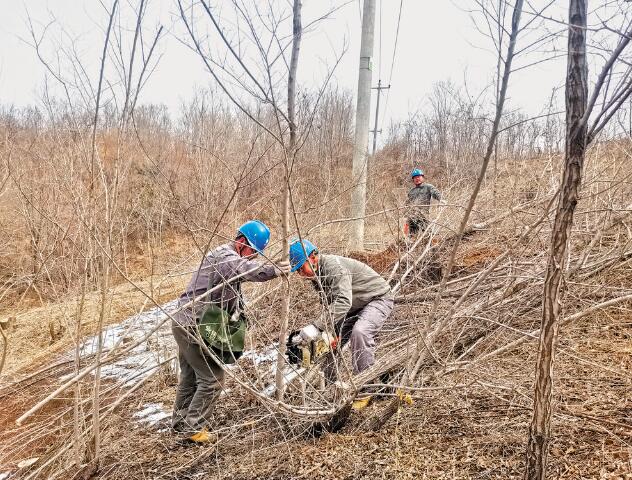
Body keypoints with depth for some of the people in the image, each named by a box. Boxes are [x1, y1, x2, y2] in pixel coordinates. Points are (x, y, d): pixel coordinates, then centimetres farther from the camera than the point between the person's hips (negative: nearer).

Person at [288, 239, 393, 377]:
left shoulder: (334, 266, -32)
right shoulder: (316, 274, -2)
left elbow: (343, 301, -44)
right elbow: (329, 304, -3)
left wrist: (317, 327, -47)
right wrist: (330, 330, -18)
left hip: (378, 299, -9)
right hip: (355, 307, 10)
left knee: (360, 332, -34)